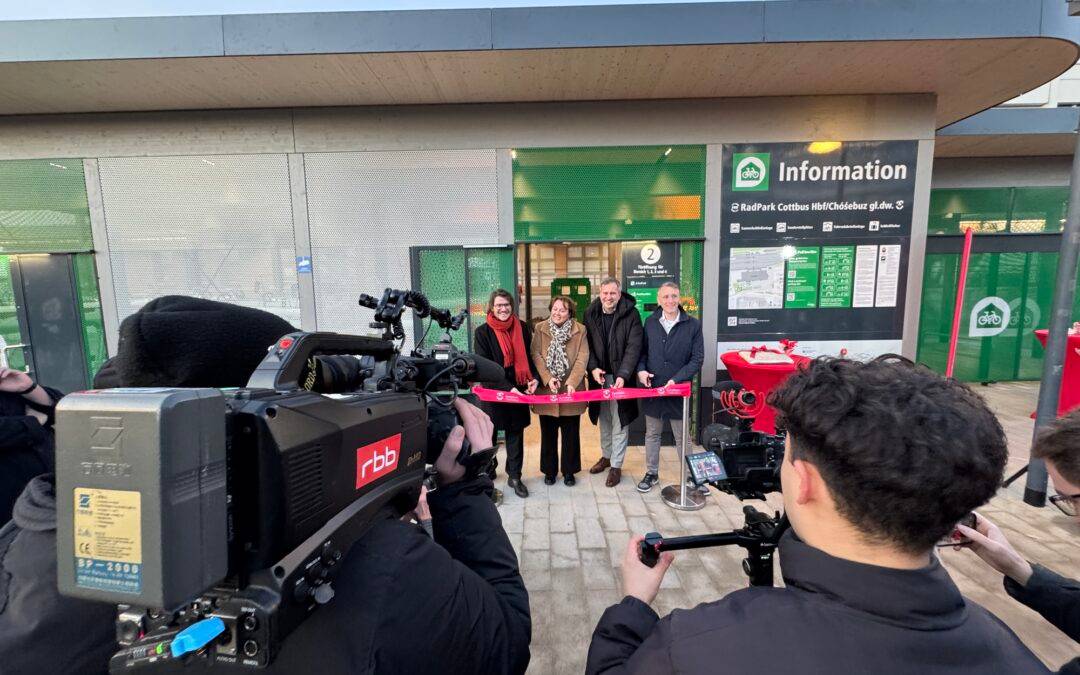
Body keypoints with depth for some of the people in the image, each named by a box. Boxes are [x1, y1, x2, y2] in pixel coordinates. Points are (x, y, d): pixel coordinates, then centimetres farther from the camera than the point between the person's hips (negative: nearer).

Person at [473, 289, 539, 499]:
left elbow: (529, 356, 9)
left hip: (519, 390, 3)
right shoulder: (483, 332, -7)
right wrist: (507, 388, -19)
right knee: (489, 434, 7)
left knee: (516, 434, 11)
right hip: (493, 391, -3)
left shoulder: (522, 328, 3)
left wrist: (535, 378, -8)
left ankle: (514, 477, 25)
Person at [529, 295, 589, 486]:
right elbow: (536, 355, -6)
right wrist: (548, 378, -18)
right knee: (548, 433, 12)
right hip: (546, 390, 1)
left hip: (571, 390, 0)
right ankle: (549, 470, 29)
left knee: (571, 433, 11)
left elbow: (582, 359, -7)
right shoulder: (540, 329, 1)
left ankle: (569, 470, 29)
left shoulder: (580, 330, -1)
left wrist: (572, 382, -19)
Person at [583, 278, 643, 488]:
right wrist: (593, 368, -12)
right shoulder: (590, 314, 1)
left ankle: (616, 465, 15)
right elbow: (588, 344, 3)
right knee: (603, 418, 16)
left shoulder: (630, 314, -10)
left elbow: (633, 347, -14)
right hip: (599, 375, 4)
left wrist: (622, 375, -24)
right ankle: (606, 456, 34)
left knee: (619, 420, 3)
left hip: (620, 376, -3)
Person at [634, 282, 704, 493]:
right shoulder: (650, 322, 4)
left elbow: (697, 359, -7)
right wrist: (641, 370, -7)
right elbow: (642, 351, 11)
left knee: (682, 437, 10)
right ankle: (651, 473, 28)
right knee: (652, 434, 14)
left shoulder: (693, 325, -4)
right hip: (652, 388, 2)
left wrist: (676, 380, -16)